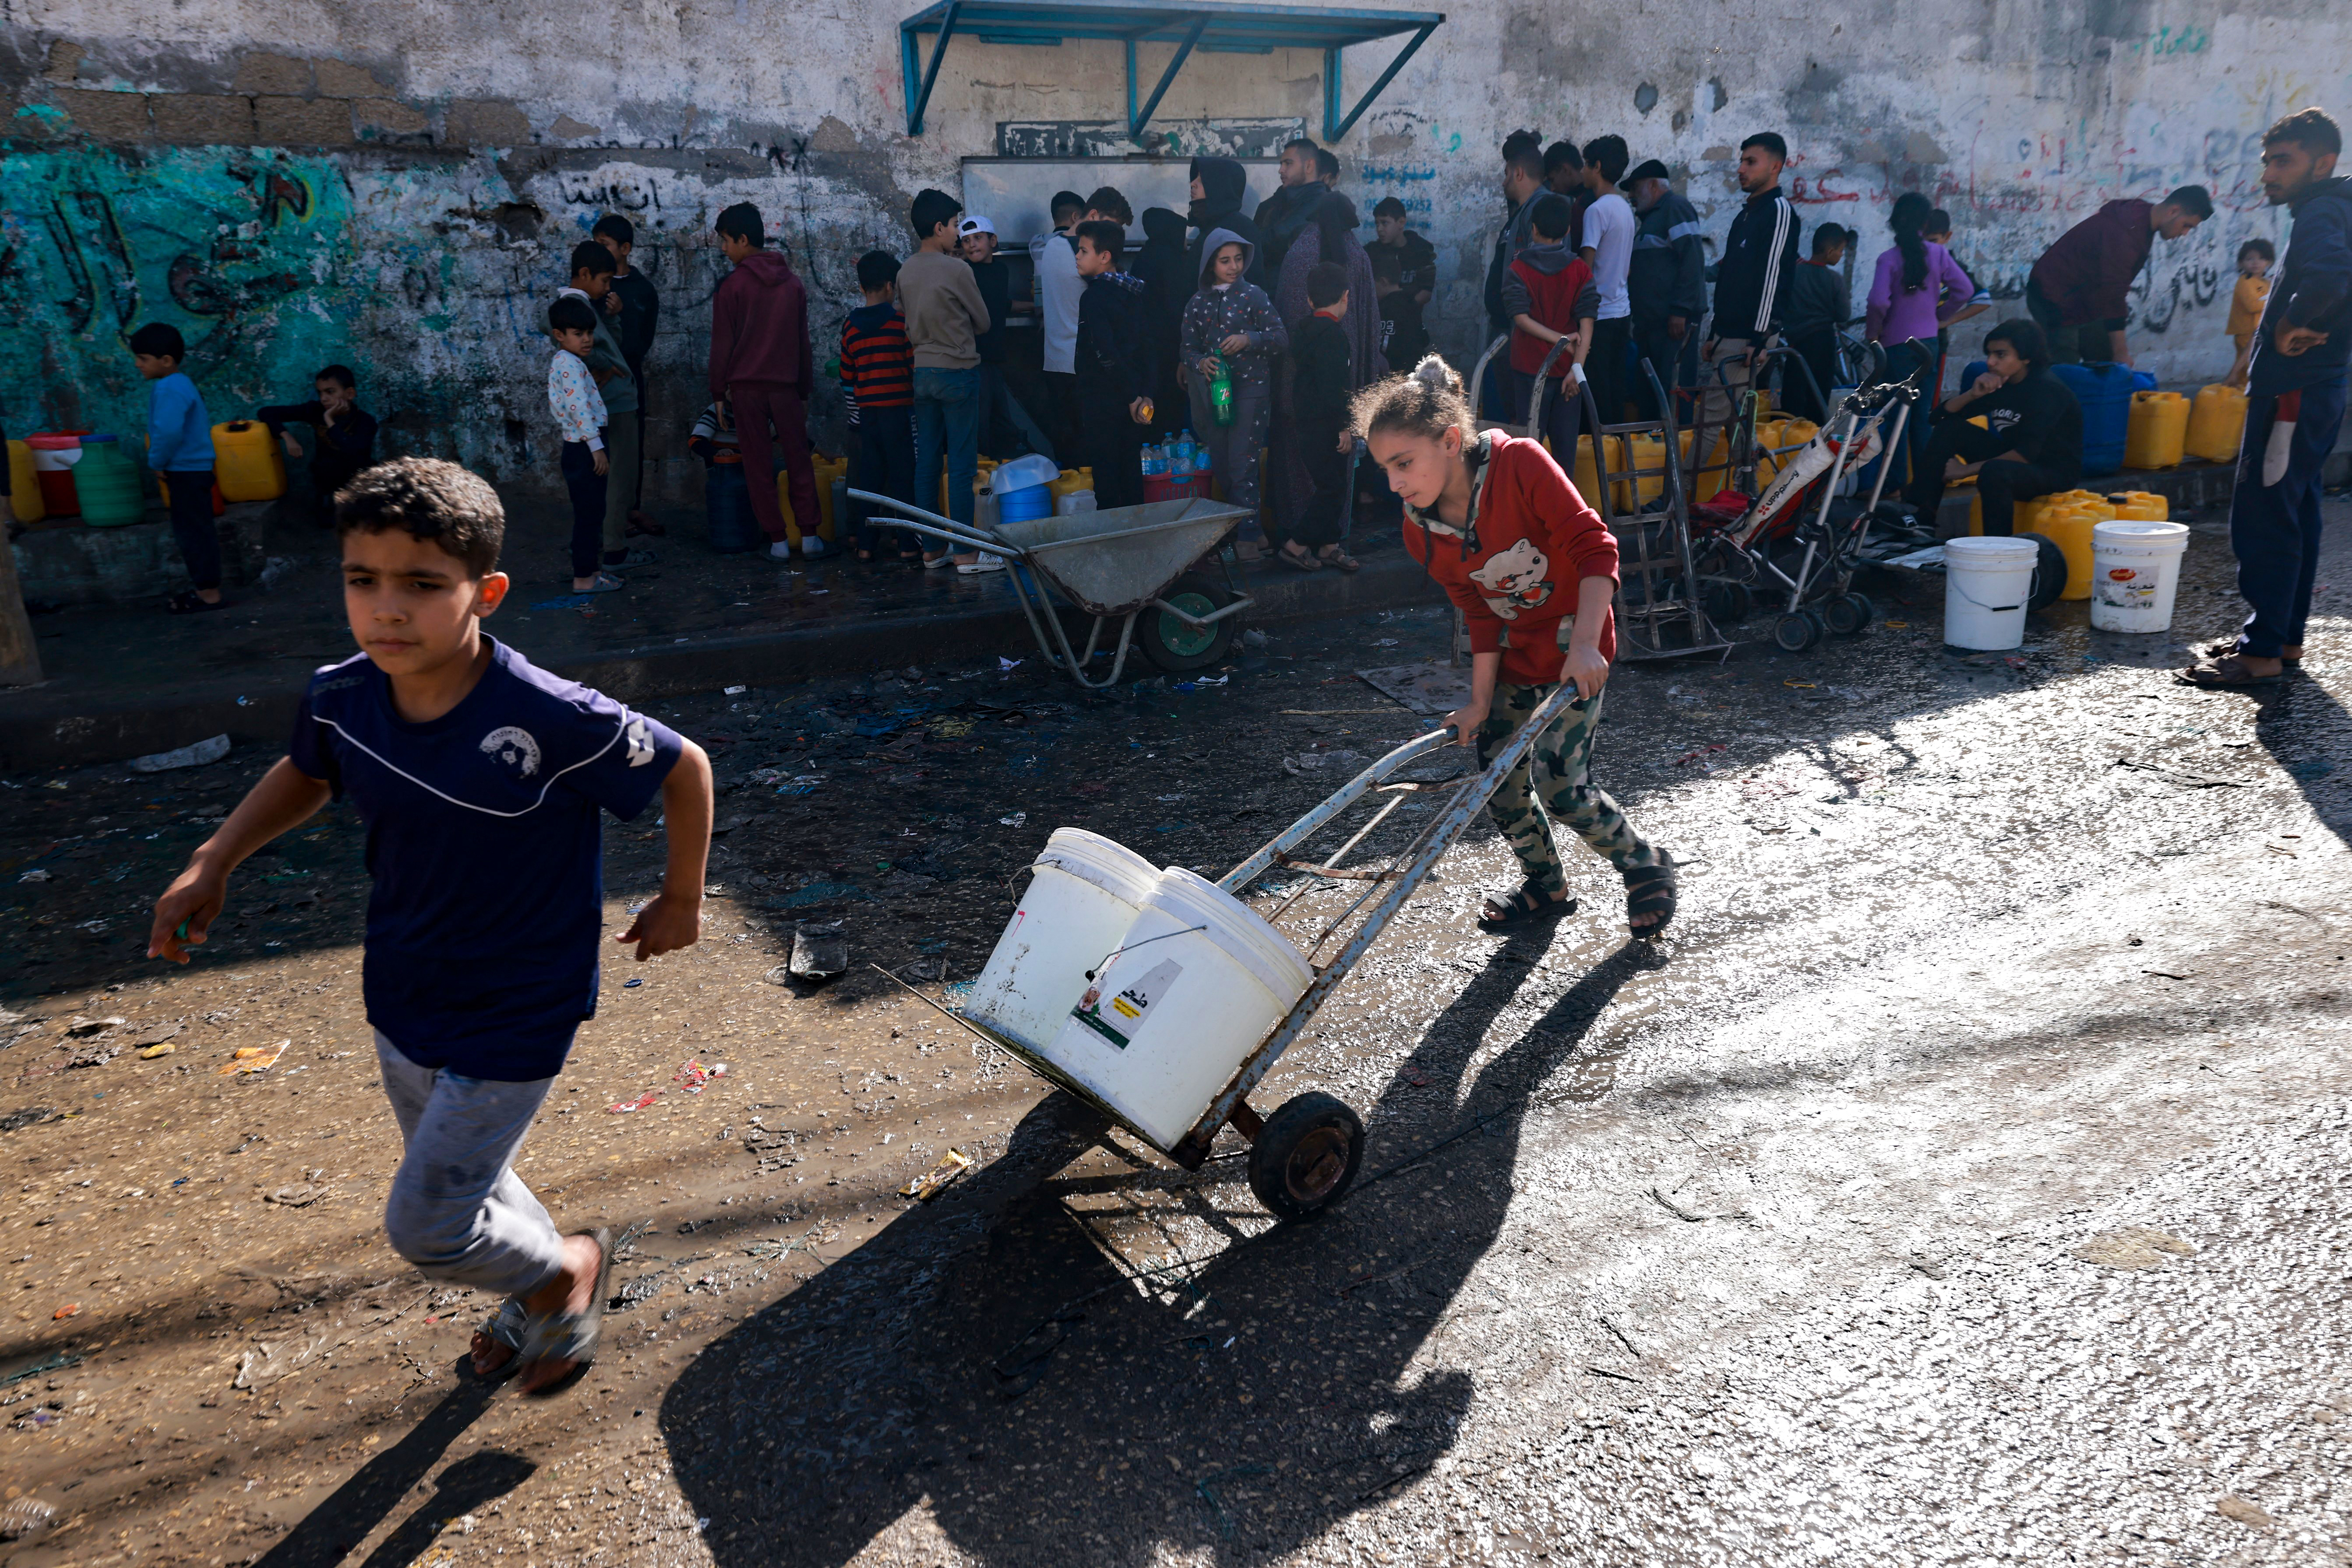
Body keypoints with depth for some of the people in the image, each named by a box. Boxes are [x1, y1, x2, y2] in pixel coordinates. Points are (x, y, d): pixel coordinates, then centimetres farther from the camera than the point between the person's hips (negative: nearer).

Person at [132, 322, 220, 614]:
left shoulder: (169, 389, -19)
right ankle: (203, 586, 24)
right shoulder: (180, 383, 13)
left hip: (186, 471, -10)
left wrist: (157, 461, -15)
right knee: (194, 530, 16)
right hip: (193, 467, 10)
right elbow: (202, 423, 24)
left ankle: (208, 592, 0)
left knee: (193, 531, -5)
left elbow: (168, 432, -31)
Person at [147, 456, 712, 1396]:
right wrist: (213, 863, -1)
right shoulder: (341, 697, -13)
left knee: (425, 1226, 1)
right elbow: (307, 772, 11)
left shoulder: (554, 722, -32)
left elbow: (684, 769, -16)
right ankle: (540, 1295, 55)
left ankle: (567, 1269, 32)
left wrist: (681, 899, -4)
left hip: (514, 1019, -6)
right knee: (463, 1183, 25)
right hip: (402, 1000, 6)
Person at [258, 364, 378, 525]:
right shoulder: (316, 411, -10)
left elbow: (354, 453, -39)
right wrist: (288, 437, -22)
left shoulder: (365, 421, -19)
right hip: (326, 486, 3)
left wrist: (331, 422, -31)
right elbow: (266, 413, -6)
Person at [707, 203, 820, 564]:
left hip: (746, 386, -3)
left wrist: (719, 391, 3)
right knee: (799, 460, 8)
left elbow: (722, 345, -5)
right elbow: (803, 341, 12)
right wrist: (805, 388, 17)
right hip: (786, 384, 3)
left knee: (759, 466, 3)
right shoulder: (792, 282, 7)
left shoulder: (732, 286, -7)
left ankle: (777, 540, 2)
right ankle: (809, 534, 6)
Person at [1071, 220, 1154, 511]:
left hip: (1103, 401, -8)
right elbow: (1147, 347, 9)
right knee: (1131, 475, 13)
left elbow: (1106, 355, -21)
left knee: (1106, 479, -2)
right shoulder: (1135, 290, 9)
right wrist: (1144, 393, 6)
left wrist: (1133, 397, -14)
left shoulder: (1095, 297, -15)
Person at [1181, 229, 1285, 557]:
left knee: (1243, 465, -8)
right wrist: (1200, 362, -10)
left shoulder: (1253, 296, 0)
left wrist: (1249, 339, -18)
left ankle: (1249, 534, 0)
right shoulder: (1198, 302, 9)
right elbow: (1188, 348, 12)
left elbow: (1281, 339, -2)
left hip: (1250, 389, -4)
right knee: (1221, 466, 6)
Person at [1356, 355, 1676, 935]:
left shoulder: (1521, 464, -24)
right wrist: (1481, 701, -3)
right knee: (1499, 782, 5)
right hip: (1513, 658, 6)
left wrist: (1585, 645, -30)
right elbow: (1480, 615, 1)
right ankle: (1547, 888, 30)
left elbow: (1594, 548, -23)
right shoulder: (1422, 532, -7)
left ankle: (1645, 866, 15)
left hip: (1574, 653, -6)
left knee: (1560, 786, -12)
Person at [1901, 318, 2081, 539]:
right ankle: (1921, 515, -12)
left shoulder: (2048, 390, -20)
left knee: (1993, 472, -39)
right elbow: (1942, 415, 1)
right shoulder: (1996, 383, 1)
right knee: (1950, 428, -5)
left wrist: (1967, 470, -25)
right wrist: (1973, 394, -18)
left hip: (2055, 471, -8)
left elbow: (2027, 453, -28)